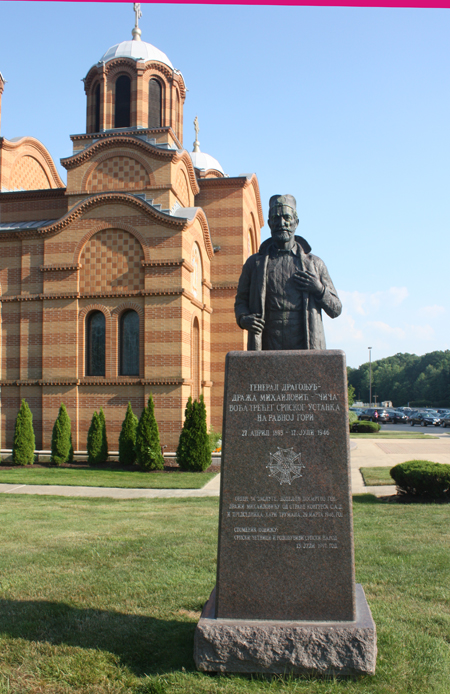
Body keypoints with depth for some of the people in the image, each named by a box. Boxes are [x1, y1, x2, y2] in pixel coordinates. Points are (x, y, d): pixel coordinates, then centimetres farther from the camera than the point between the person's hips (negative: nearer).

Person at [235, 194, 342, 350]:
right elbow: (241, 301, 18)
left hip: (305, 350, 0)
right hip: (267, 350, 0)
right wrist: (243, 318, -5)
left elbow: (336, 309, 16)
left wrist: (319, 289, -4)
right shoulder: (254, 263, 14)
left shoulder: (314, 263, 14)